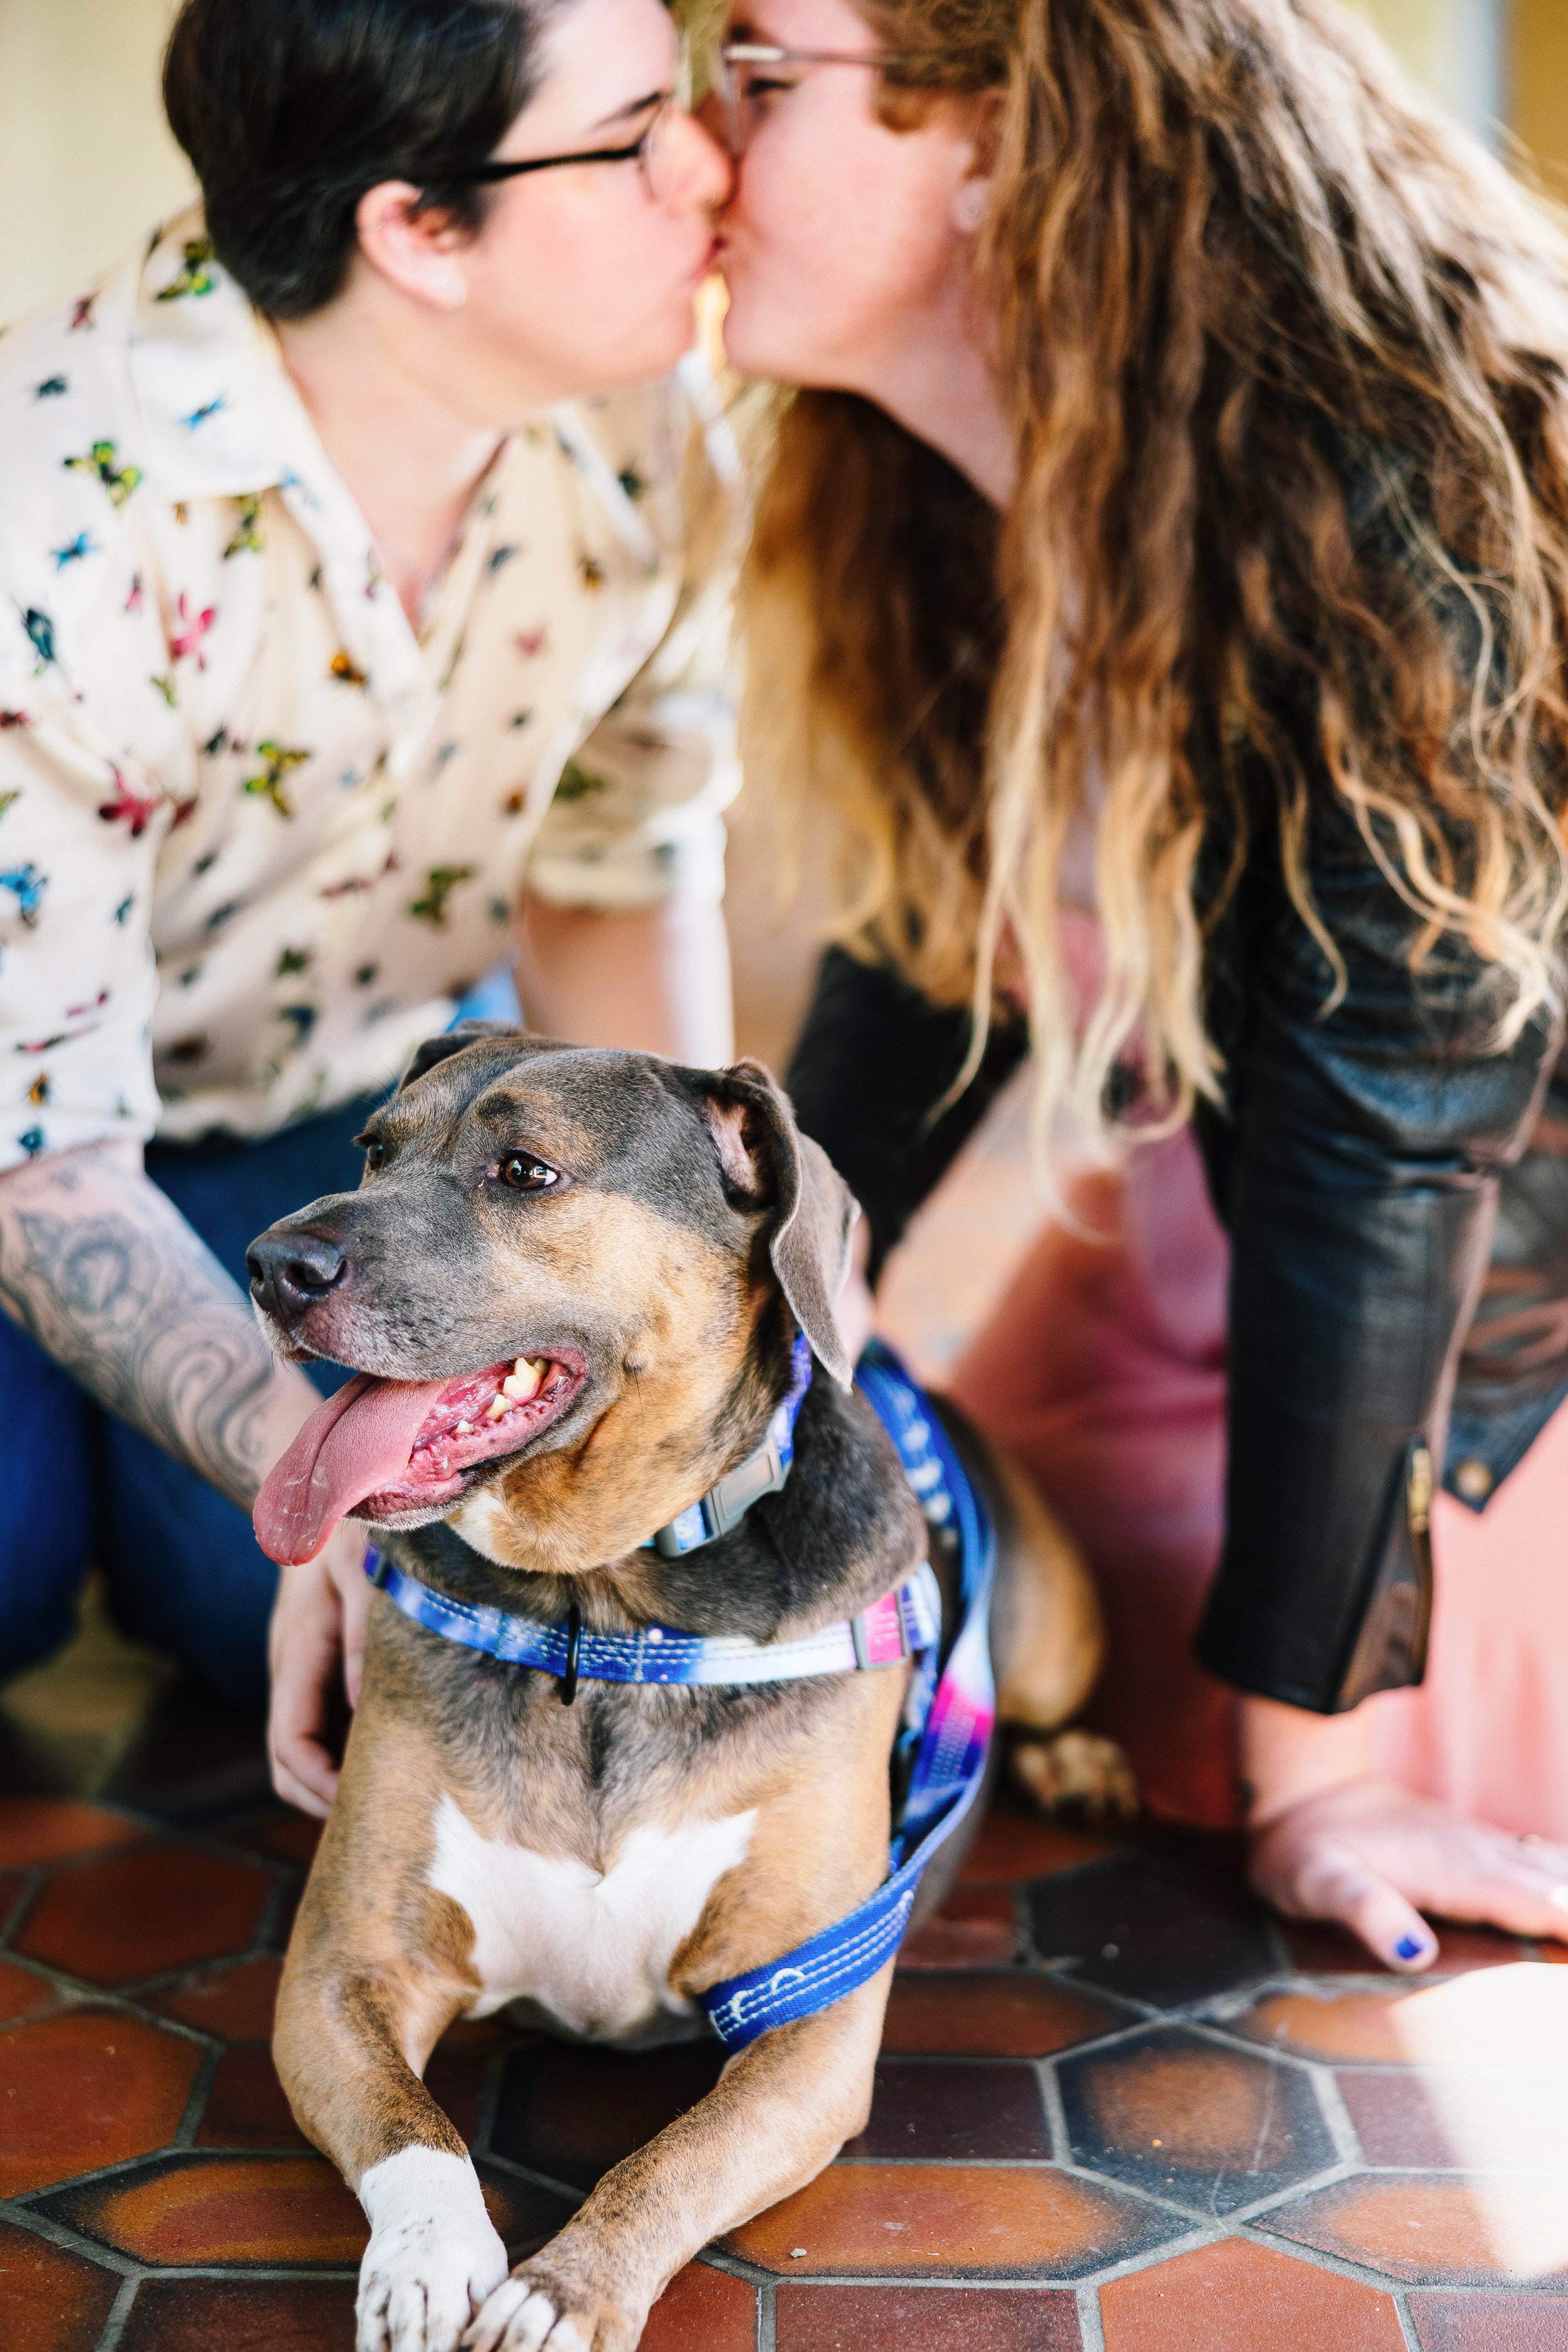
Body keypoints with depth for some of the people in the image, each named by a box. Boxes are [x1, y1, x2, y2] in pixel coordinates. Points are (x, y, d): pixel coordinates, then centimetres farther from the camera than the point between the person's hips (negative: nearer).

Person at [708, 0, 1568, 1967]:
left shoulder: (1389, 512, -35)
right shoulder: (939, 485, -12)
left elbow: (1378, 1142, -32)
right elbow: (929, 926, 0)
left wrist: (1307, 1766, -25)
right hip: (1220, 1178, 7)